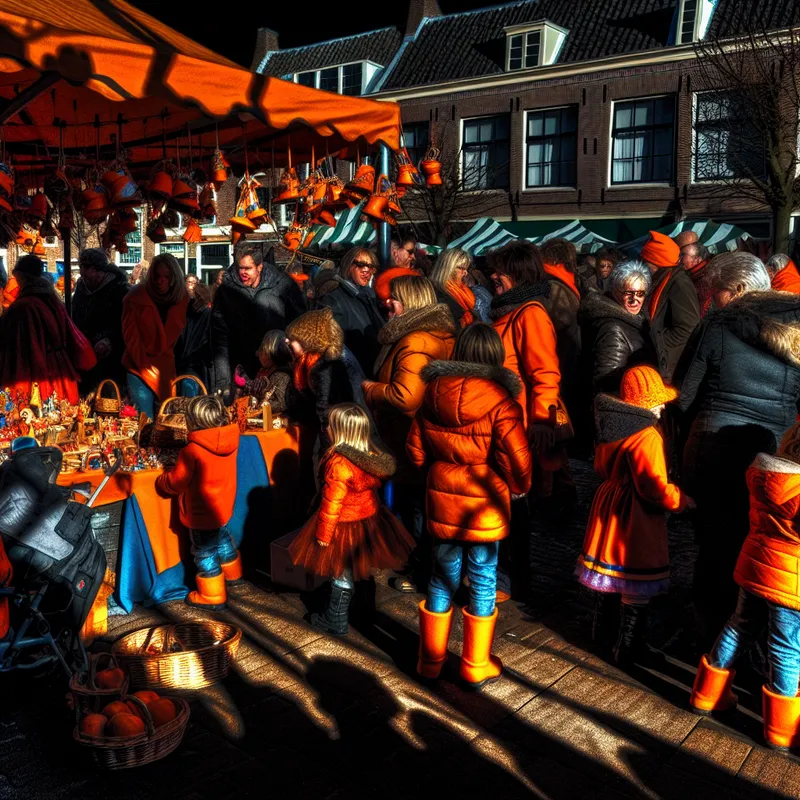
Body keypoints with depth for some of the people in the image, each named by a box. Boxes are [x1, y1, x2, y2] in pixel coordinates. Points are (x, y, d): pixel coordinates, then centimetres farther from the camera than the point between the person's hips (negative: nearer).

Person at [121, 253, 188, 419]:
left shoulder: (181, 298, 4)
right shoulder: (136, 296, -4)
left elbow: (174, 334, 9)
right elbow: (130, 336, -4)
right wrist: (145, 367, -11)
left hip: (165, 369, 3)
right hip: (140, 367, -3)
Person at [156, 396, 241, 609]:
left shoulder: (193, 451, -29)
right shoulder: (231, 441, -10)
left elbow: (175, 483, -17)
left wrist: (159, 481, 1)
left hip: (202, 514, -7)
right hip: (222, 506, 7)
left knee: (205, 553, 10)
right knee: (222, 540, 29)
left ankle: (213, 596, 22)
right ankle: (233, 573, 49)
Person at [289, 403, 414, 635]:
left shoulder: (339, 463, -29)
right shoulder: (372, 457, -5)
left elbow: (331, 504, -24)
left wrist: (323, 535, -14)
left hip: (345, 527, -7)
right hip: (369, 519, 7)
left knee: (342, 573, 9)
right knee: (356, 570, 25)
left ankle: (337, 621, 24)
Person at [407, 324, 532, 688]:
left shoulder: (433, 393, -1)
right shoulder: (500, 401, -17)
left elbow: (416, 450, 6)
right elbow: (517, 461, -15)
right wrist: (519, 487, 5)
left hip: (442, 500, 4)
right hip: (484, 505, -4)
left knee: (442, 578, 17)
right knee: (483, 582, 11)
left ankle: (430, 659, 29)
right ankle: (476, 667, 23)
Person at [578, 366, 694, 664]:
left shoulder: (610, 428, 2)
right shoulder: (647, 436, -25)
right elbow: (655, 488, -26)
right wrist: (682, 500, -11)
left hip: (609, 506, 9)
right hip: (635, 518, -9)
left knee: (608, 571, 24)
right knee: (637, 589, 6)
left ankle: (602, 631, 40)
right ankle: (626, 648, 16)